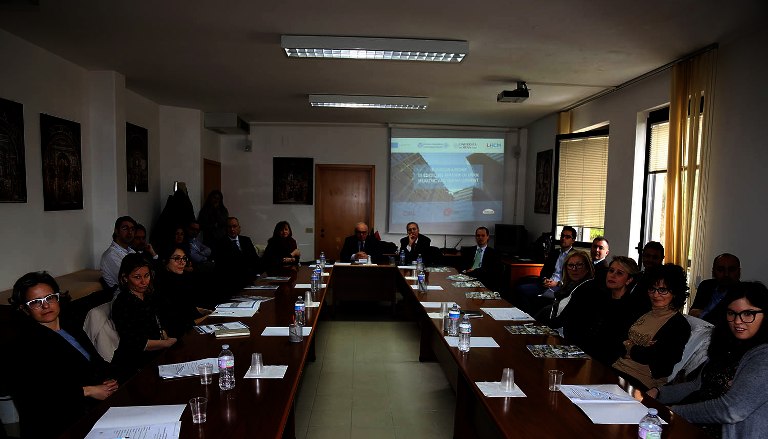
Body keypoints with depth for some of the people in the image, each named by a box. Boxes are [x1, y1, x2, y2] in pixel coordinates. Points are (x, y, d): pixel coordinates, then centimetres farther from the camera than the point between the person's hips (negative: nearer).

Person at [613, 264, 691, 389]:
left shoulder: (679, 324, -2)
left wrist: (630, 348, 2)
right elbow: (621, 341, 12)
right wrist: (640, 351, -7)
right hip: (617, 370, 6)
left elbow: (655, 357, -14)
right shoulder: (644, 314, 19)